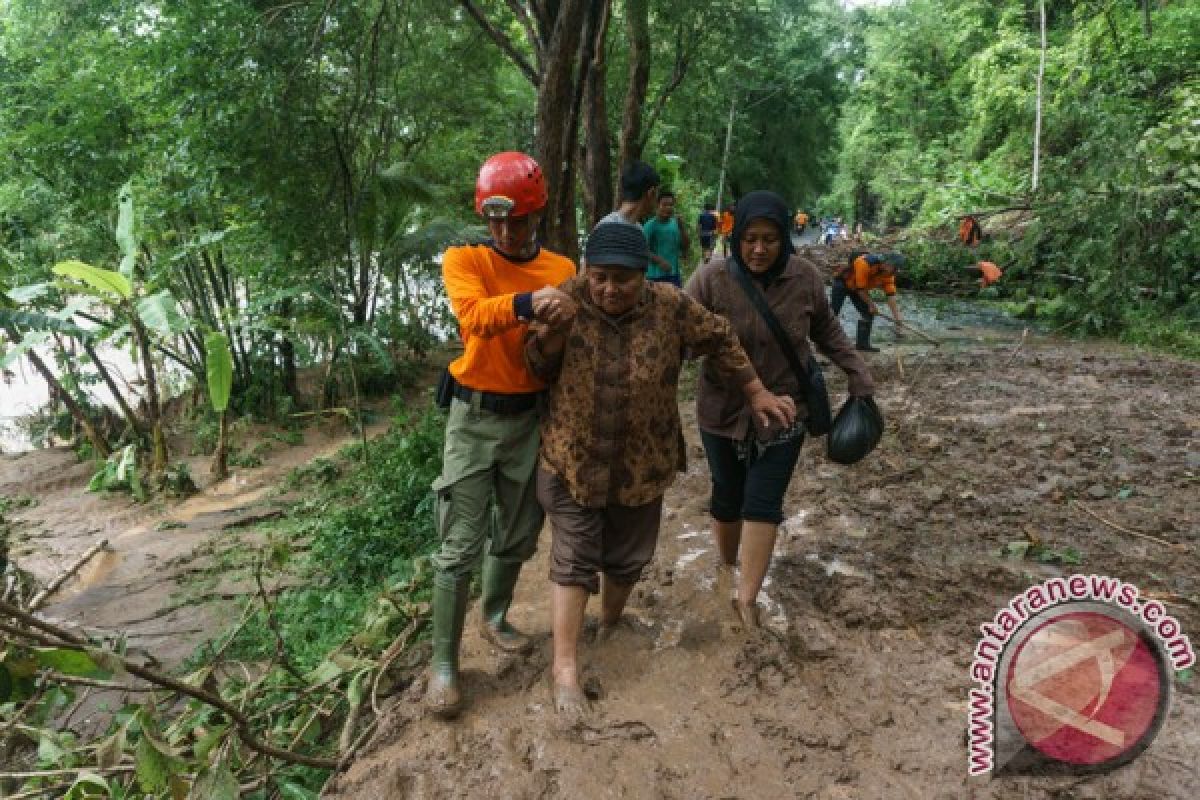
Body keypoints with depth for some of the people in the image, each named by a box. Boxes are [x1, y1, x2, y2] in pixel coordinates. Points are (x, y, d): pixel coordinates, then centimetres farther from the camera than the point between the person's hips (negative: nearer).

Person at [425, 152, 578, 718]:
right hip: (475, 417, -3)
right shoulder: (463, 260, -7)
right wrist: (526, 303, -43)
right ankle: (443, 663, 13)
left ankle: (494, 616, 42)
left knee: (517, 538, 17)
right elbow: (472, 314, -29)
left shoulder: (563, 271, 1)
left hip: (531, 418, 3)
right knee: (460, 547, -1)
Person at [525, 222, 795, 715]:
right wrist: (547, 338, -22)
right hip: (571, 462, -1)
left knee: (626, 558, 17)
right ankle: (565, 667, 11)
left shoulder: (671, 307, -10)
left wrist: (756, 394, 10)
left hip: (641, 467, 2)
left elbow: (720, 342, 5)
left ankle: (610, 627, 45)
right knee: (573, 562, 0)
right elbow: (538, 371, -1)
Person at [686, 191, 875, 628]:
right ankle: (726, 564, 42)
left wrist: (857, 373, 7)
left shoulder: (805, 278, -9)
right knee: (727, 496, 16)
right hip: (724, 411, 0)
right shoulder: (712, 279, -17)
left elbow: (825, 329, 8)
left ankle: (747, 598, 10)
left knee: (763, 502, 0)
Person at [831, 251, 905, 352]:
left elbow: (891, 294, -12)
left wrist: (897, 316, -16)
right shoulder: (864, 263, -35)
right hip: (842, 283, -7)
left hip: (856, 287, 7)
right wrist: (871, 305, -17)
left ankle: (863, 344, 4)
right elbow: (860, 289, -29)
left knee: (868, 313, -1)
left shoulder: (888, 273, -13)